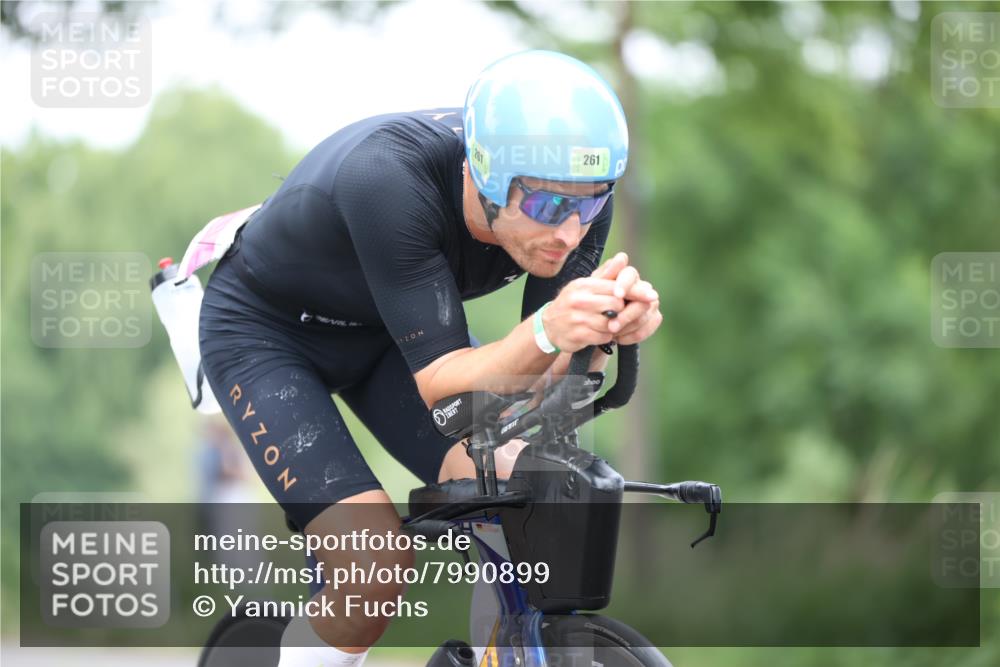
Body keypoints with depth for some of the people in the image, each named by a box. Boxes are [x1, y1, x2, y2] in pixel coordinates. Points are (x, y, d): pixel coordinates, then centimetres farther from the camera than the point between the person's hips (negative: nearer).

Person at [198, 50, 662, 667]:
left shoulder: (575, 199, -23)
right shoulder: (389, 181, -40)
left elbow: (545, 382, -19)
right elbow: (439, 380, -38)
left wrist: (606, 328, -40)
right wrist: (547, 332, -56)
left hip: (380, 336, 5)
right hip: (265, 332, -5)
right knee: (380, 573, -23)